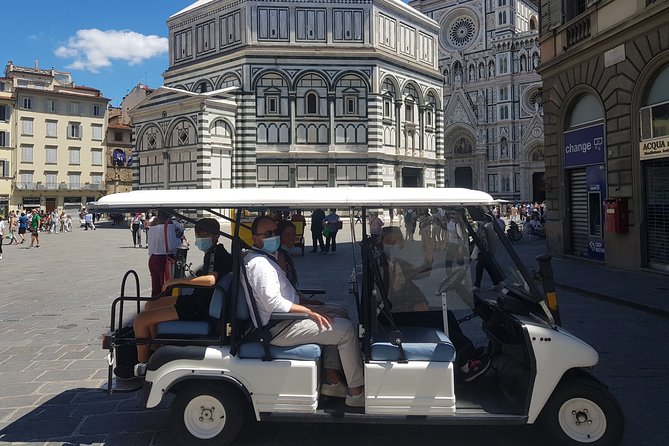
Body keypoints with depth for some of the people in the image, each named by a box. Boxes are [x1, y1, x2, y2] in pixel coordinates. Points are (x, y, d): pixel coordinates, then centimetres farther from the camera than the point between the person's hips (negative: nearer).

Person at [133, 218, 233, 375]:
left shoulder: (218, 253, -18)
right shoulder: (212, 253, 13)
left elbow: (211, 280, -35)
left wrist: (176, 281, -28)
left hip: (200, 308, -11)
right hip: (197, 299, 11)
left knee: (141, 320, -11)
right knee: (150, 305, 26)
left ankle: (142, 365, 8)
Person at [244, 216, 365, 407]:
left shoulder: (263, 258, 14)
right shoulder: (259, 263, -20)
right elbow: (274, 304, -27)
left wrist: (307, 303, 14)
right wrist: (309, 312, -22)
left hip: (282, 319, 11)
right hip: (278, 329, -11)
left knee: (338, 313, 17)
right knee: (346, 329, -13)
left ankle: (332, 381, 14)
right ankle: (356, 392, -1)